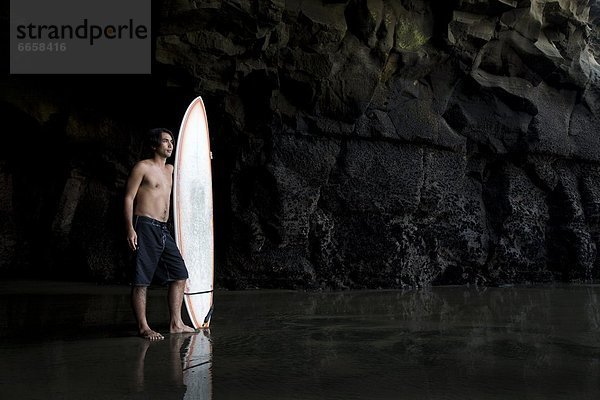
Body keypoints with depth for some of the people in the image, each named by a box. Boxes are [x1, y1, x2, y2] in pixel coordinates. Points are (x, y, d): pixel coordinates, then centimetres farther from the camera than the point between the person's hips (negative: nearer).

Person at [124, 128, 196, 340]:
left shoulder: (170, 169, 18)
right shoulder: (142, 167, -2)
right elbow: (129, 198, -7)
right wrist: (130, 229, -16)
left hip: (163, 230, 8)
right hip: (145, 227, -8)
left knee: (179, 274, 5)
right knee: (141, 280, -6)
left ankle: (176, 324, 12)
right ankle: (143, 327, -1)